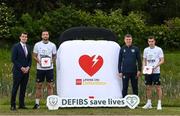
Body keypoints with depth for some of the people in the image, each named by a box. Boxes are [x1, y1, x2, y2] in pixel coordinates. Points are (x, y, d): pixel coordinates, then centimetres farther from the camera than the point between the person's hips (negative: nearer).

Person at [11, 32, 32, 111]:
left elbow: (30, 59, 16)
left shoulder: (28, 47, 14)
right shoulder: (16, 47, -5)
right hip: (18, 71, -6)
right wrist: (21, 68, -14)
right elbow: (13, 59, -10)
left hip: (26, 71, 6)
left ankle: (21, 104, 10)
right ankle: (13, 105, 0)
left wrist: (28, 67, -1)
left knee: (23, 88, 6)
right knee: (15, 88, -4)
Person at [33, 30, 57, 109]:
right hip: (40, 68, 0)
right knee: (38, 85, 2)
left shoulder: (52, 45, 5)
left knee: (50, 85, 1)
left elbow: (54, 56, 11)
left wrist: (52, 61, -9)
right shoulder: (37, 45, 3)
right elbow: (34, 56, 6)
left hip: (49, 68, 0)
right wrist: (38, 61, -12)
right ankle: (37, 103, 7)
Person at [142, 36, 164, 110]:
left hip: (156, 71, -4)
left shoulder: (159, 49, -2)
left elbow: (162, 60, -4)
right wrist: (144, 67, -2)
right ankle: (149, 103, 16)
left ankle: (159, 104, 2)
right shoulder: (146, 50, 11)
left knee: (158, 87, -3)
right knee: (148, 87, 7)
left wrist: (155, 66, -18)